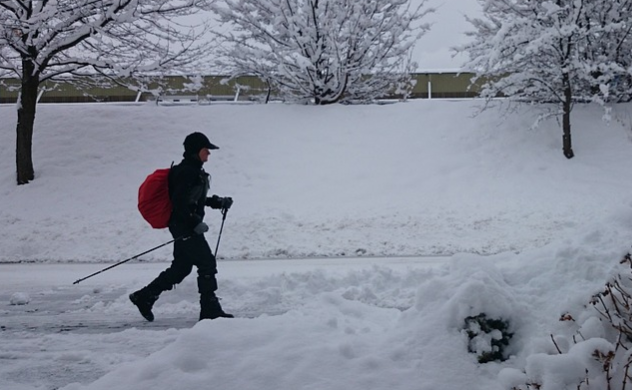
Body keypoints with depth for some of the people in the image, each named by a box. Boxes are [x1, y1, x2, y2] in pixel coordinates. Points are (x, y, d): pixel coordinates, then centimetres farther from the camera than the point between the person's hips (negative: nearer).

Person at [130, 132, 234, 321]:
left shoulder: (195, 171, 16)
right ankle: (210, 309, -2)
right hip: (184, 227, -11)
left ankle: (144, 296, 21)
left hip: (188, 226, 11)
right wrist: (195, 223, -23)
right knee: (207, 263, -8)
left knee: (181, 268, 14)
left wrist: (219, 202, 16)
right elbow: (179, 202, -23)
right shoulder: (185, 172, -17)